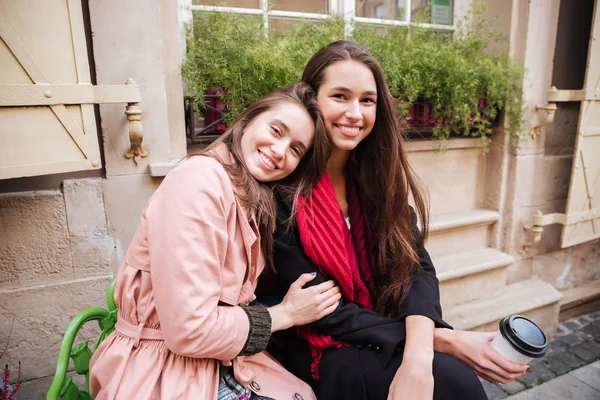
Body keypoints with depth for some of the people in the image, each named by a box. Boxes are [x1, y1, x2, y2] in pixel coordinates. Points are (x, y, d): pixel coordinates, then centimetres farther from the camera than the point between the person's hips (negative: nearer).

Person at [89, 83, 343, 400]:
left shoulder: (255, 201, 7)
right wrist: (284, 314, -12)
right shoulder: (200, 179, -20)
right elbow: (190, 330, -23)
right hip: (162, 373, -7)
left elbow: (233, 300, 3)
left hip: (219, 361, 7)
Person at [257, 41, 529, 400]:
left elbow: (416, 267, -10)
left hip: (378, 334, 4)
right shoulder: (282, 187, -18)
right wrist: (442, 340, -20)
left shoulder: (377, 176, -2)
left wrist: (419, 356, -29)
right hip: (312, 347, -4)